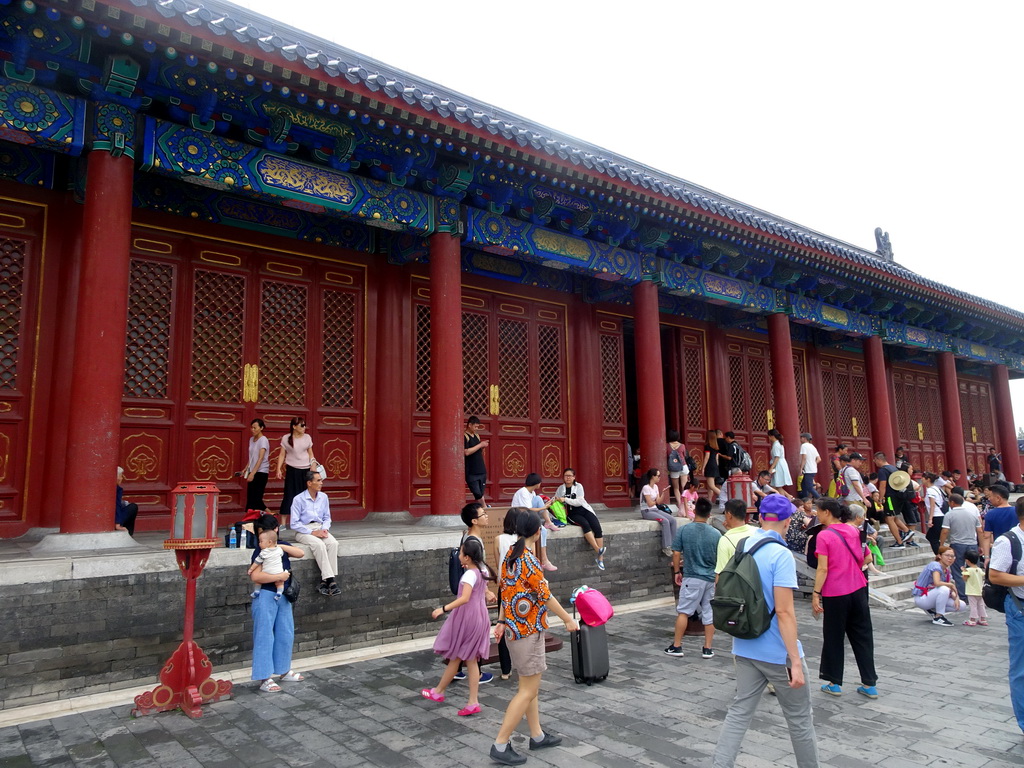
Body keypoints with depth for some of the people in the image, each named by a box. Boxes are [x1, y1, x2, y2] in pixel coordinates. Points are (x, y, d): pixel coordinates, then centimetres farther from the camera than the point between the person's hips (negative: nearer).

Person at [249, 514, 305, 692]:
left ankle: (284, 671, 31)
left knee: (286, 635, 16)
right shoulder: (260, 552, -13)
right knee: (264, 637, -2)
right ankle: (264, 679, 3)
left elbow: (300, 553, -6)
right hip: (266, 597, -8)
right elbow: (255, 577, -26)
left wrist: (281, 546, -16)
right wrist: (280, 577, -23)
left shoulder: (282, 547, 9)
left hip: (283, 596, 8)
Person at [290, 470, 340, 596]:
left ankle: (324, 580, -27)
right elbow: (294, 524, -8)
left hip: (320, 528, 5)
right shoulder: (299, 499, -7)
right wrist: (312, 532, -15)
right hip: (303, 531, -5)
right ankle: (330, 580, -33)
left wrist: (324, 529, -4)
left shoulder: (323, 497, 9)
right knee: (319, 544, -34)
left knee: (333, 542, -27)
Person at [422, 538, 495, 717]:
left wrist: (444, 609, -35)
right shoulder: (483, 570, 4)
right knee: (471, 661, 10)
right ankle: (473, 702, 11)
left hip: (466, 620, -8)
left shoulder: (469, 574, -21)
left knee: (455, 657, 10)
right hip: (479, 618, 8)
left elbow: (464, 598, -33)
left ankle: (438, 691, 28)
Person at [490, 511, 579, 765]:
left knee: (530, 685, 20)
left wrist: (501, 621, 17)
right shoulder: (530, 561, -23)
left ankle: (537, 735, 32)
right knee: (528, 691, 0)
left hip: (514, 628, 9)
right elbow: (546, 596, -18)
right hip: (528, 630, -9)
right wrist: (568, 619, -6)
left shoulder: (510, 556, 4)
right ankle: (500, 746, 4)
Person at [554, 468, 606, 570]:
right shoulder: (560, 489, 7)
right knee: (585, 524, -32)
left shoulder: (578, 486, -1)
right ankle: (598, 550, -40)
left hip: (584, 510, 0)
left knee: (597, 527, -23)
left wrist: (565, 499, -19)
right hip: (572, 514, 0)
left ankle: (600, 558, -21)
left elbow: (579, 502, -12)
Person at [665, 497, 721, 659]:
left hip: (692, 577, -2)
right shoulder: (716, 534, -2)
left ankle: (677, 647, 11)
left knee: (683, 611, 6)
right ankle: (707, 649, 15)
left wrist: (677, 572, 8)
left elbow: (676, 554, -5)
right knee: (709, 613, 10)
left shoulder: (683, 530, -7)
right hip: (711, 578, 2)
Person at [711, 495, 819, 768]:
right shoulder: (781, 555, -19)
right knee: (799, 717, 14)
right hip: (778, 653, -6)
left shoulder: (742, 547, 3)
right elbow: (783, 612, -23)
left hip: (745, 648, 6)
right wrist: (795, 661, -20)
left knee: (739, 712, 11)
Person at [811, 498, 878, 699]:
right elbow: (866, 558, 10)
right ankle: (870, 684, 18)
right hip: (858, 590, 6)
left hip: (835, 593, -5)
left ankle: (834, 683, 17)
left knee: (834, 637, 8)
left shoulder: (824, 536, -15)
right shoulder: (853, 530, 4)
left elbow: (823, 569, -17)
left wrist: (815, 593, -13)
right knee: (862, 636, 14)